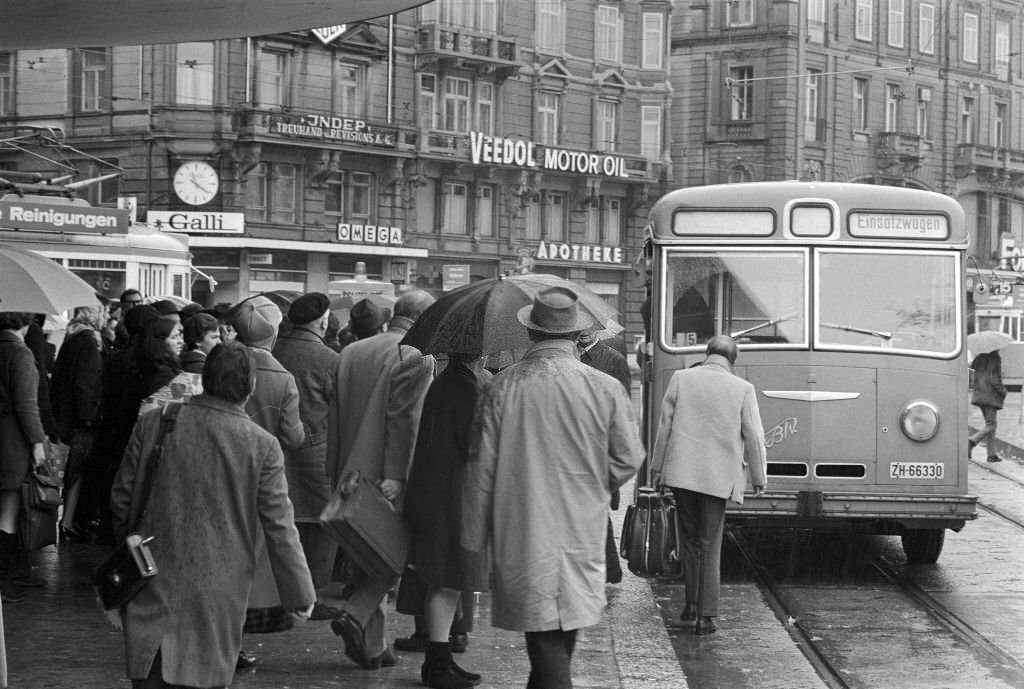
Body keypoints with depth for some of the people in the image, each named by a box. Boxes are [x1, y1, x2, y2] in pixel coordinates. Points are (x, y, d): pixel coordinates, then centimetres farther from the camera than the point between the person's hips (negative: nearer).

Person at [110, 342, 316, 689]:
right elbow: (279, 528, -5)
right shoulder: (263, 446, -8)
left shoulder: (152, 423, -2)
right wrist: (300, 594, 5)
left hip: (152, 586, 2)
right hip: (217, 594, -2)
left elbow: (121, 498, 5)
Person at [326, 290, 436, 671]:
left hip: (351, 477, 7)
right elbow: (404, 420, -17)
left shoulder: (350, 352, 11)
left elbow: (334, 415, 12)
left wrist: (335, 474, 15)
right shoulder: (417, 358, -11)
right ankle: (356, 615, -14)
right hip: (385, 476, -7)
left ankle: (370, 646, 17)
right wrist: (396, 476, -18)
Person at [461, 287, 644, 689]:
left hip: (520, 533, -1)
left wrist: (475, 538, 6)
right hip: (581, 533, 1)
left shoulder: (501, 388, -6)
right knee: (561, 637, 14)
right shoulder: (605, 389, -6)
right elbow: (629, 459, 0)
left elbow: (481, 468, -3)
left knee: (547, 644, -1)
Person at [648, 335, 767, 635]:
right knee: (710, 546, 5)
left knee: (690, 538, 18)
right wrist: (758, 477, 10)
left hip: (681, 472, 1)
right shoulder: (742, 389, -4)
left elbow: (665, 425, 3)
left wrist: (657, 466, 11)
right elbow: (753, 436, -1)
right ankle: (706, 616, 3)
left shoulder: (681, 379, -1)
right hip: (718, 476, -1)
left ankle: (692, 603, 21)